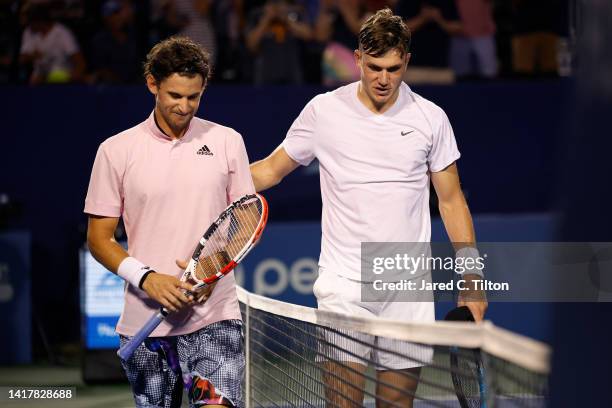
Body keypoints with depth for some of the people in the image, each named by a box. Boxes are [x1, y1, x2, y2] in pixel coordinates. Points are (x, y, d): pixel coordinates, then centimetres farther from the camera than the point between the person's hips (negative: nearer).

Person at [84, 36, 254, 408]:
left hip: (214, 319, -1)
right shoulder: (116, 150, 4)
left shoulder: (227, 142, 6)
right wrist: (146, 278, -12)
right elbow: (99, 238, 5)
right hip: (143, 320, 1)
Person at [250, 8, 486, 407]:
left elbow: (452, 199, 9)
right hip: (344, 286, -1)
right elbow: (271, 169, 11)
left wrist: (472, 279, 4)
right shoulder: (323, 111, 1)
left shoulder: (430, 118, 2)